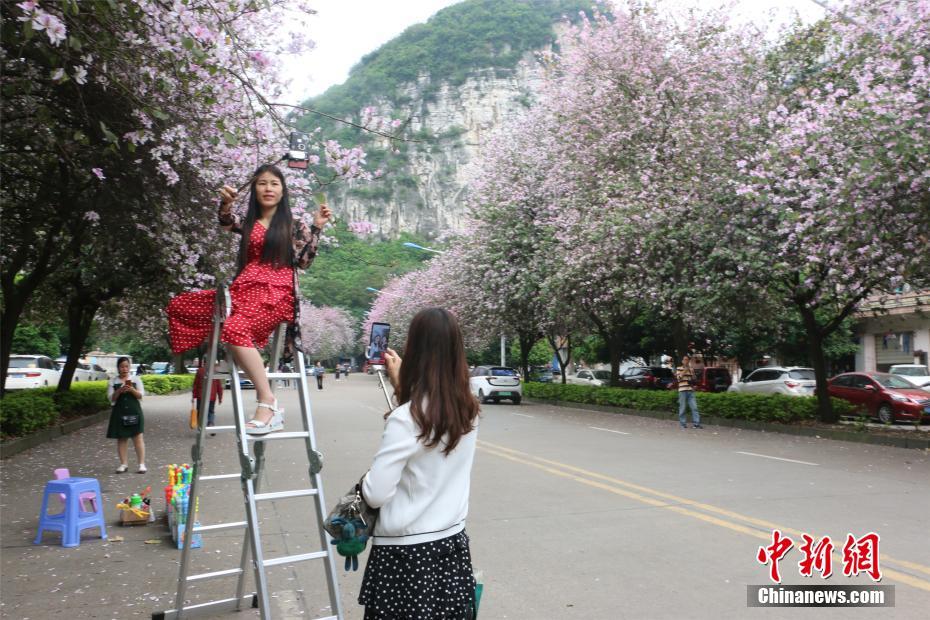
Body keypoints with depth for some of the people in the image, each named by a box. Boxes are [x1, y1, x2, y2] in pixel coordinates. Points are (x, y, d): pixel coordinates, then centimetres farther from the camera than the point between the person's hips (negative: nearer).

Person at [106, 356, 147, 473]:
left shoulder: (136, 379, 4)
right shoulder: (113, 382, 5)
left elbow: (141, 395, -2)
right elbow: (111, 398, -2)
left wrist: (132, 390, -20)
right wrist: (119, 391, -19)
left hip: (134, 411, -1)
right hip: (119, 412, 1)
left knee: (138, 437, -3)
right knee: (121, 438, 5)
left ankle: (141, 464, -2)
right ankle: (124, 464, 12)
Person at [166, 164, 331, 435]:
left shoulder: (294, 225, 10)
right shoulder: (248, 222, 21)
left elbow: (303, 262, 4)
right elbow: (226, 222, 0)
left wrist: (316, 228, -2)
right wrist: (225, 204, -22)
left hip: (277, 293, -6)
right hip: (244, 289, 6)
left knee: (236, 329, -36)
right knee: (179, 307, 0)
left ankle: (268, 403, -36)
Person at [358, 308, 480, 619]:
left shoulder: (405, 419, -21)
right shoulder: (467, 410, -2)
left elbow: (376, 495, -19)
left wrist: (364, 481, 2)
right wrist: (399, 381, 17)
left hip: (406, 552, -6)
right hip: (452, 544, 6)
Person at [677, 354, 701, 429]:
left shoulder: (691, 369, 15)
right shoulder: (679, 369, 3)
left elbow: (693, 379, 20)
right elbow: (679, 377, -10)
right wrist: (684, 371, -14)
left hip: (690, 390, 4)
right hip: (682, 390, -4)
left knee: (694, 407, -2)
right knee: (682, 408, 0)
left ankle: (696, 423, -2)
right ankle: (682, 423, 9)